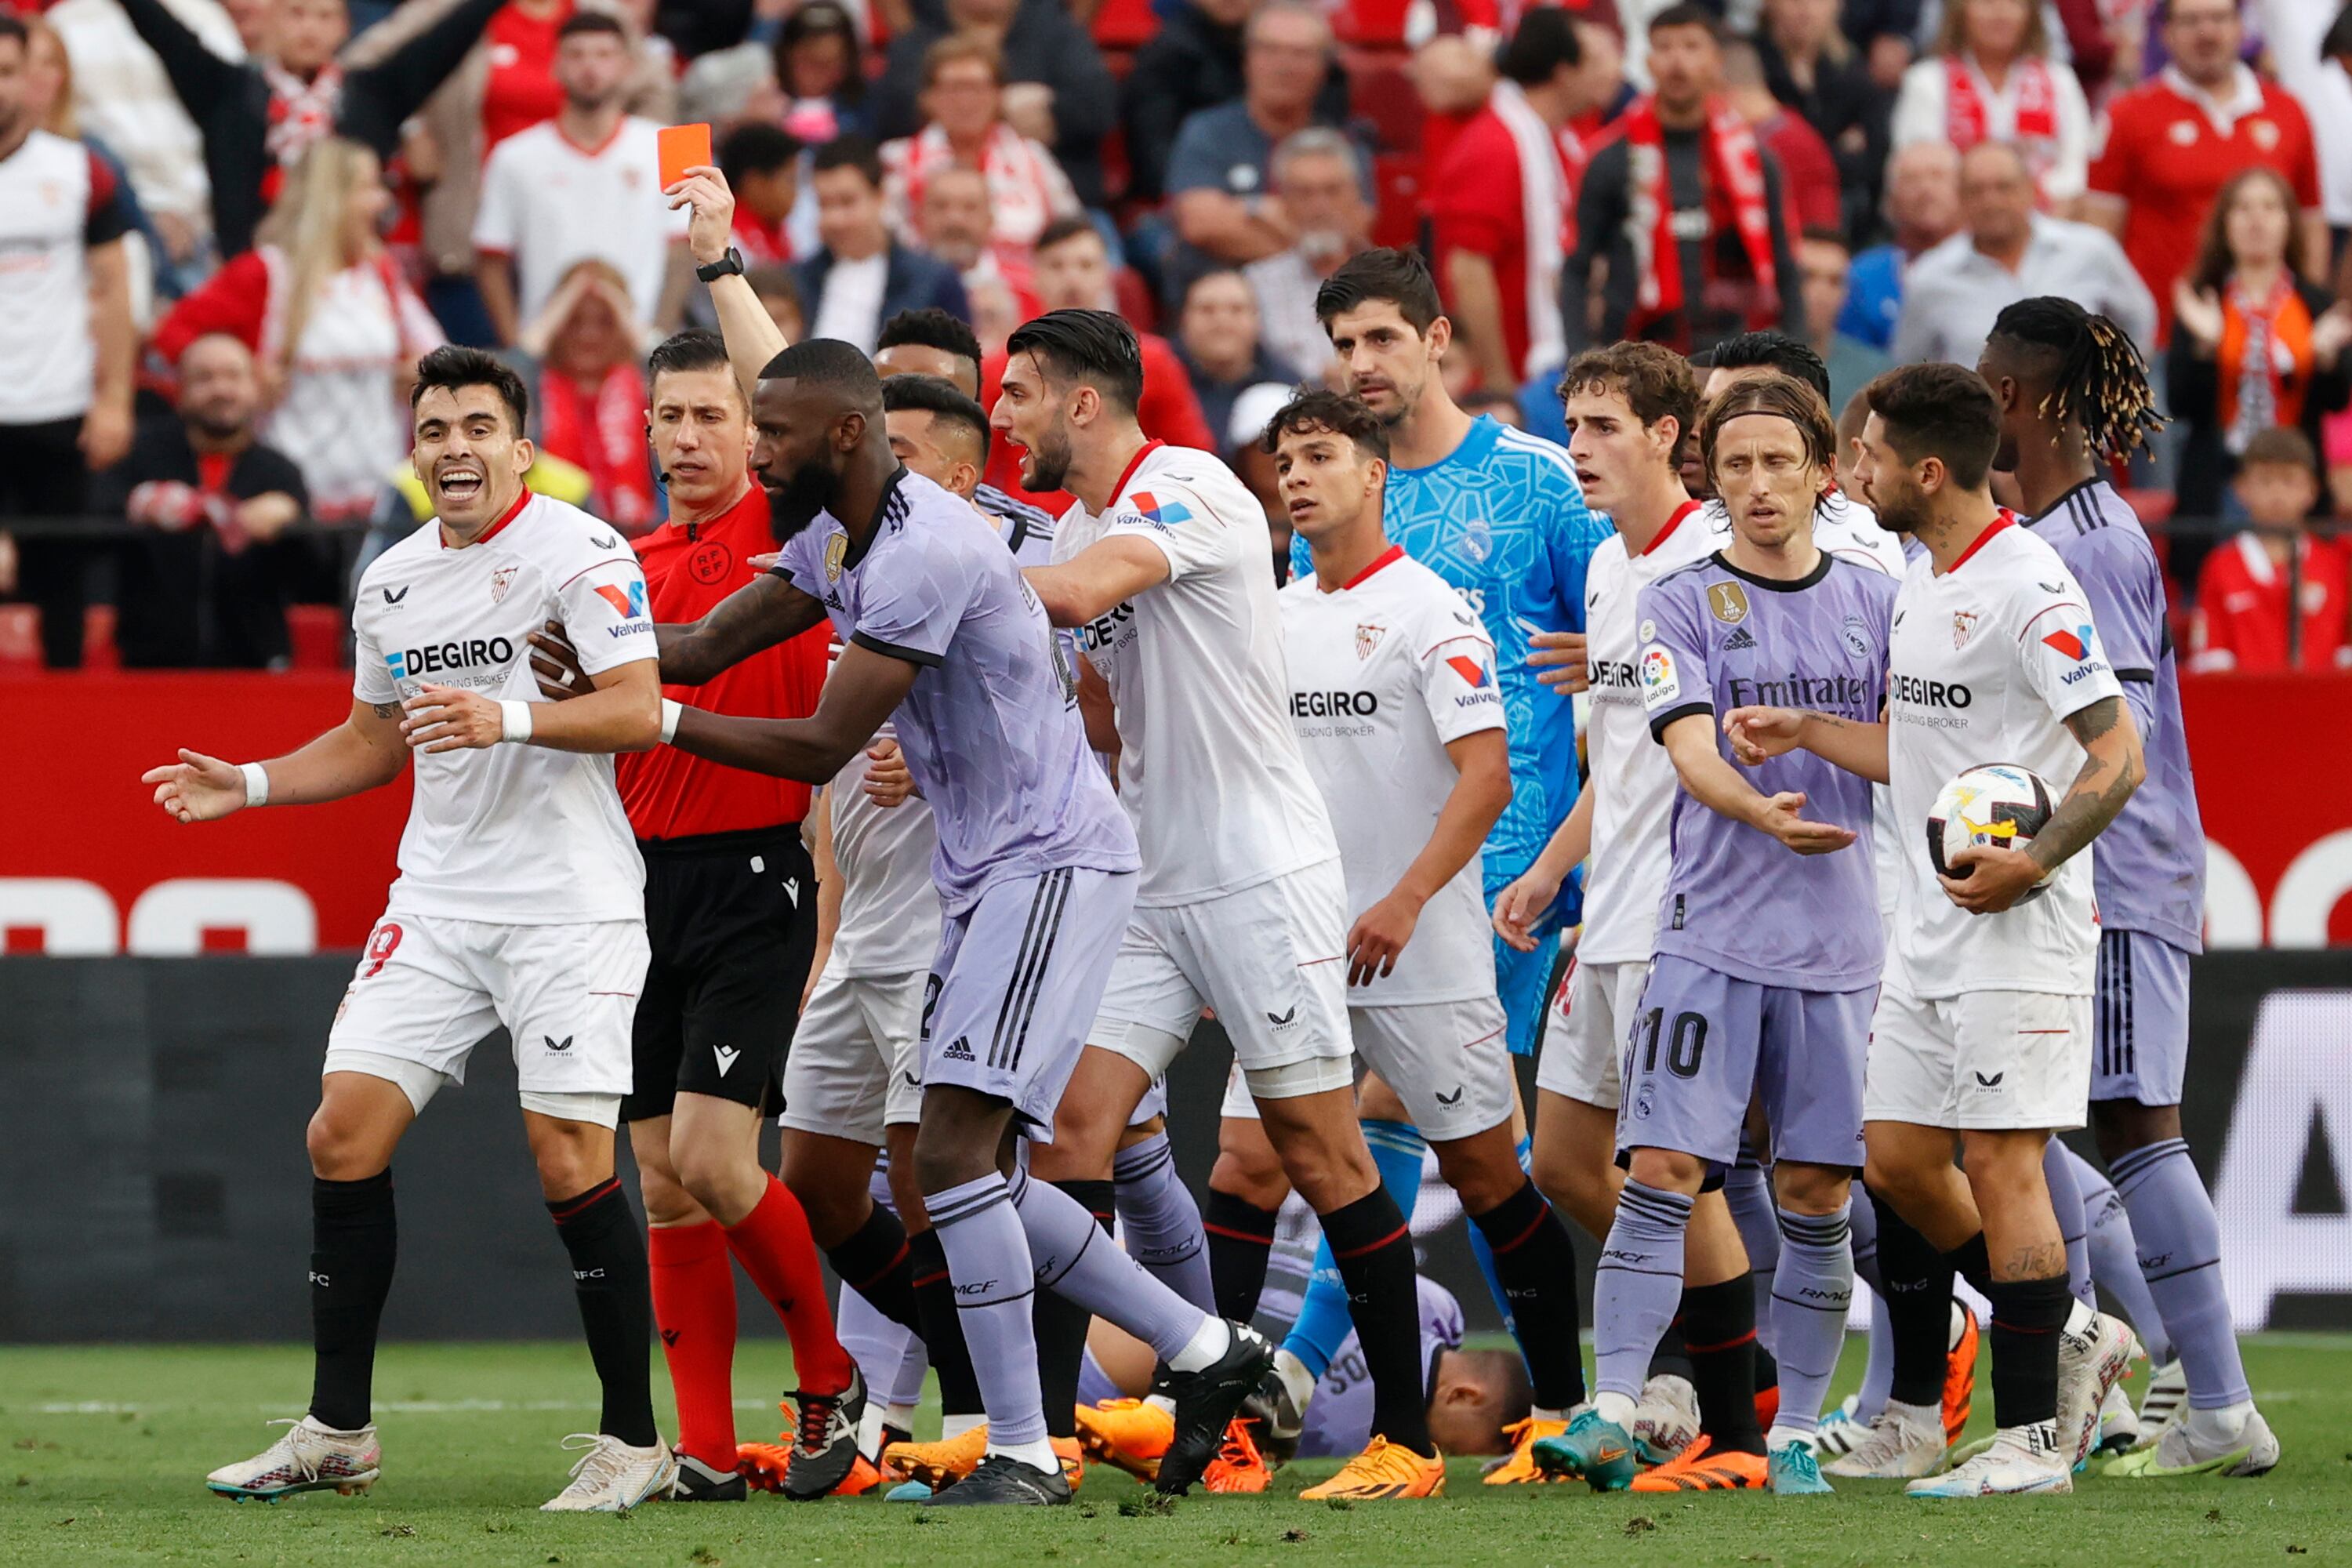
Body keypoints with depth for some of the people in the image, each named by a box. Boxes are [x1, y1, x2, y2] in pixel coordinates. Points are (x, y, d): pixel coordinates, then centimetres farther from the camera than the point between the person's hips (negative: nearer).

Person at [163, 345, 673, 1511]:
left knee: (569, 1155, -11)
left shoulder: (578, 552, -8)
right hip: (437, 902, 7)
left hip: (569, 902, -6)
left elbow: (637, 712, -17)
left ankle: (632, 1442, 0)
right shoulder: (391, 583, 14)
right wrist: (249, 785, 16)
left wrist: (510, 722, -30)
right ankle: (337, 1431, 7)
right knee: (345, 1133, -2)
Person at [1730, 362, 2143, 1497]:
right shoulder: (1921, 583, 13)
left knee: (1999, 1159, -9)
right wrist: (1806, 732, 16)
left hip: (2019, 927, -10)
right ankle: (2069, 1340, 23)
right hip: (1929, 925, 10)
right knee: (1897, 1158, 9)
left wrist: (2033, 863, -26)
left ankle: (2033, 1437, -4)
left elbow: (2120, 754, -18)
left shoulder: (2026, 586, -16)